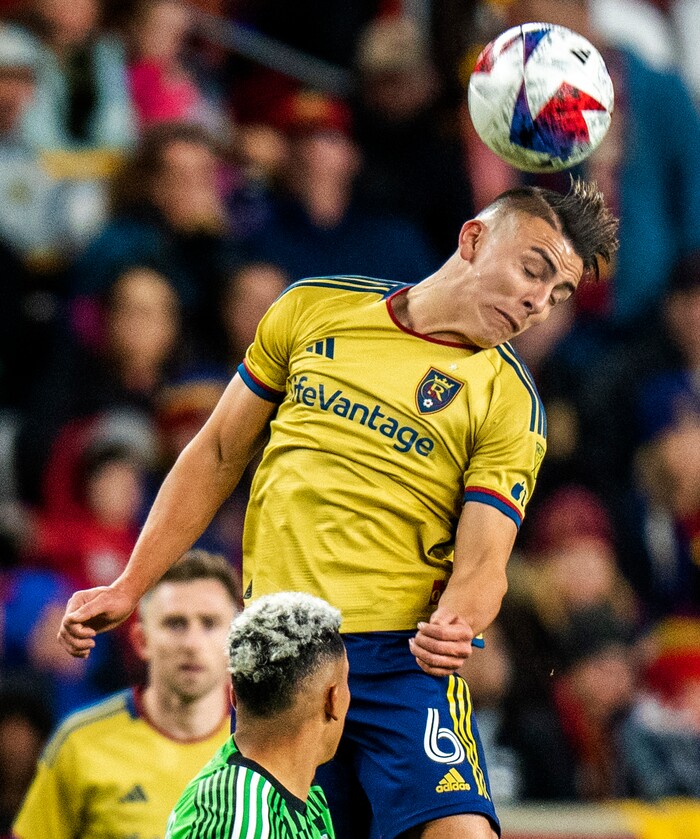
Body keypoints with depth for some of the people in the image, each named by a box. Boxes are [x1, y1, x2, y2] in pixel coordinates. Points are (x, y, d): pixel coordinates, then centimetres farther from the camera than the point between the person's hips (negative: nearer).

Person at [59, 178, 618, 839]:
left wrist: (453, 626, -30)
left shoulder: (510, 403, 1)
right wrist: (129, 587, 12)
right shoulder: (314, 309, 9)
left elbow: (481, 565, -7)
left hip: (402, 655, -2)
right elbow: (218, 455, 16)